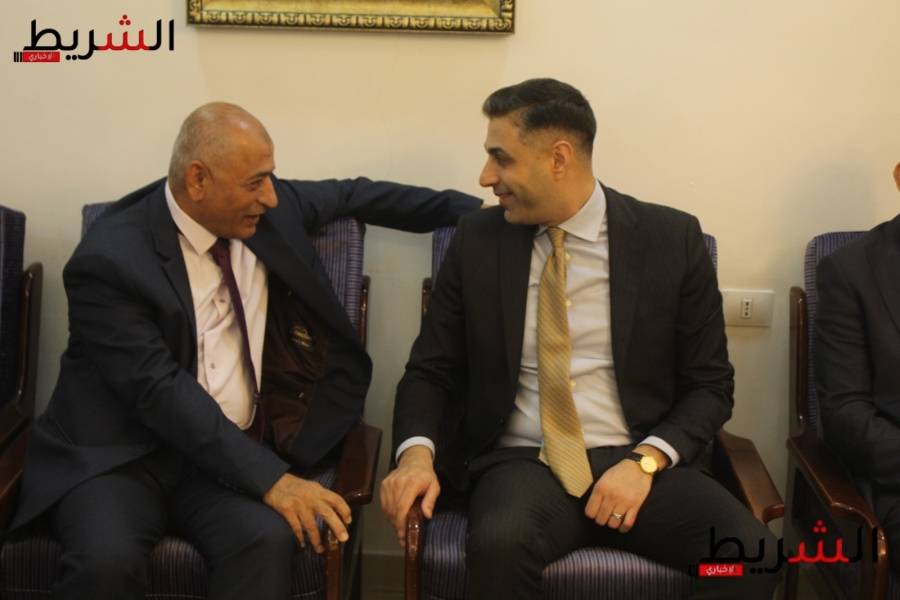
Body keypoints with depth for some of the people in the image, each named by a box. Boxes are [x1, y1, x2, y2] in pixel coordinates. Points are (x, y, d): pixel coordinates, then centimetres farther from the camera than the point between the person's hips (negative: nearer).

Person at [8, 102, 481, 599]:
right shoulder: (110, 259, -16)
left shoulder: (269, 209, 1)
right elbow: (160, 391, -22)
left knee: (266, 539, -28)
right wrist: (268, 477, -28)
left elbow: (356, 195, 18)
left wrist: (474, 211, 19)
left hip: (229, 450, 4)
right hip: (117, 452, -3)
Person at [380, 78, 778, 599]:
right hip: (523, 462, 0)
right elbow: (430, 370, 8)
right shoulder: (478, 240, 4)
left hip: (638, 462, 1)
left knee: (752, 554, -26)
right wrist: (417, 454, -13)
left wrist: (645, 461, -14)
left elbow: (710, 385, 3)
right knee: (500, 543, -35)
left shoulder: (671, 239, -1)